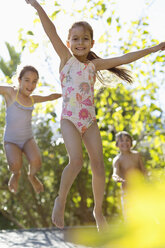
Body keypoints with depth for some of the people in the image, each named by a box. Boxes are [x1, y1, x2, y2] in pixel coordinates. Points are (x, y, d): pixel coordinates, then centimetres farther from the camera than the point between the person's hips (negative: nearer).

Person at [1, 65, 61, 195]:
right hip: (11, 141, -3)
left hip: (28, 140, 3)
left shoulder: (32, 99, 8)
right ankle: (16, 173, 6)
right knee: (16, 165, -32)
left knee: (36, 162, -26)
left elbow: (50, 97, 26)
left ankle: (32, 175, 10)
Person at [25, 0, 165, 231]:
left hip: (89, 120, 4)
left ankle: (98, 210, 14)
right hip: (69, 118, -4)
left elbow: (124, 59, 15)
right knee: (76, 161, -23)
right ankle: (61, 200, -1)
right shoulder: (66, 58, 4)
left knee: (98, 166, -2)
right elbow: (51, 31, -5)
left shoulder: (94, 65, 13)